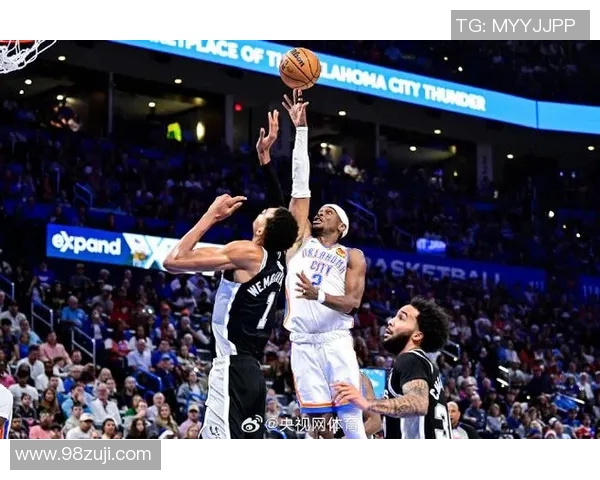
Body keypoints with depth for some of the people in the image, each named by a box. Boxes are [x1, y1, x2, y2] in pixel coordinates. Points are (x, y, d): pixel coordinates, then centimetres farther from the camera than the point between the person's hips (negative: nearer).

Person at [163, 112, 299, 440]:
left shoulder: (245, 253, -12)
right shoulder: (280, 259, 10)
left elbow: (173, 261, -14)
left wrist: (211, 216, -6)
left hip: (232, 368, -9)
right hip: (253, 370, 9)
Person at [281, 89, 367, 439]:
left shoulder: (352, 256, 9)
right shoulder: (301, 240, 16)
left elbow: (352, 302, -4)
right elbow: (300, 183, 11)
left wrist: (318, 294, -24)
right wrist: (301, 129, 7)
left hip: (336, 341, -2)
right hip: (303, 344, 2)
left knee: (352, 420, -8)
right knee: (318, 426, 2)